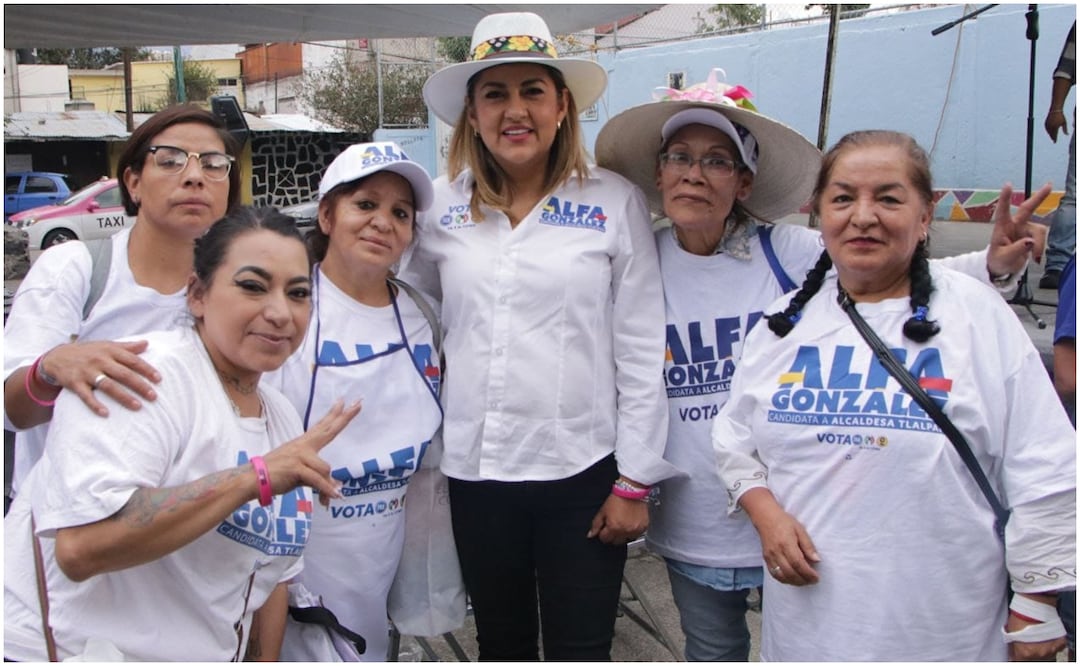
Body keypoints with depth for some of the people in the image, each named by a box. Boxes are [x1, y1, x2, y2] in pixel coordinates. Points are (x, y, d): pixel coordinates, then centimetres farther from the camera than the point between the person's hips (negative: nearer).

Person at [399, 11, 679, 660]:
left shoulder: (615, 201, -5)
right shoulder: (444, 205, 2)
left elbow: (642, 352, -5)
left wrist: (634, 482, -5)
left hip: (582, 470, -2)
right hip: (476, 469, 3)